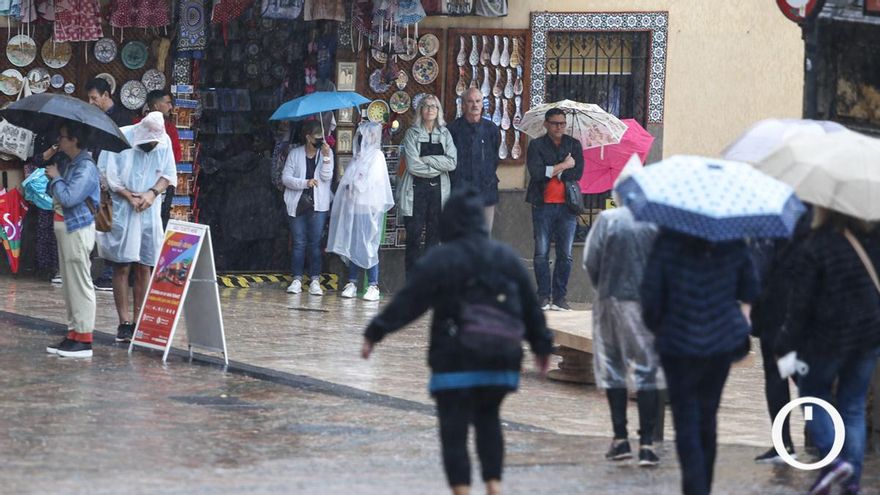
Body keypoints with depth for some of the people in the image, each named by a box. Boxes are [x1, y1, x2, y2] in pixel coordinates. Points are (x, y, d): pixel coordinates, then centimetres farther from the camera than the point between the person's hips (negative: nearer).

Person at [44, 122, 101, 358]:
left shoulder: (86, 168, -17)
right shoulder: (66, 162, 11)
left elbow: (68, 197, -25)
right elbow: (54, 194, 17)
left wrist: (56, 177, -10)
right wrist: (47, 162, 8)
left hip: (78, 229, -10)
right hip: (65, 226, 10)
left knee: (80, 283, -7)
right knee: (69, 283, 13)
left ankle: (84, 340, -4)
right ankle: (73, 333, 19)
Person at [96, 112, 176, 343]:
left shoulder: (164, 142, 0)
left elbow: (168, 174, 7)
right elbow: (106, 174, -11)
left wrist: (153, 193, -12)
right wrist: (129, 196, -16)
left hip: (148, 213, 4)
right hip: (120, 212, -3)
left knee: (144, 267, 4)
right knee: (122, 267, -2)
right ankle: (124, 324, 0)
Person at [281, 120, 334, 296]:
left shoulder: (326, 153, 5)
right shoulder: (295, 154, 3)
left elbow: (327, 177, -6)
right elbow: (286, 178, -2)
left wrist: (326, 157, -18)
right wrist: (305, 183, -15)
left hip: (318, 204, 0)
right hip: (297, 205, 0)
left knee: (315, 243, -2)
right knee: (299, 243, 2)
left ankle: (315, 280, -1)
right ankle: (297, 279, 6)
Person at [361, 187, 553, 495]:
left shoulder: (439, 260, -8)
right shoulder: (507, 258, 8)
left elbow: (407, 302, -10)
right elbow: (530, 307, 14)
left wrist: (375, 334, -4)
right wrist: (542, 345, 26)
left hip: (455, 363, -5)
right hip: (500, 362, 5)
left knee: (454, 430, -1)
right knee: (488, 418, 22)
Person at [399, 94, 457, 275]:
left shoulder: (444, 134, 9)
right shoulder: (412, 134, 0)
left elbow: (452, 163, -4)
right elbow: (413, 166, -11)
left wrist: (426, 160, -11)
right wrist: (438, 167, -6)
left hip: (438, 190, 3)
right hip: (416, 190, -3)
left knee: (434, 236, 4)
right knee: (414, 236, -5)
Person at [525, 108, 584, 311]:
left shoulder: (574, 145, 11)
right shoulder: (537, 145, 4)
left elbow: (578, 173, -2)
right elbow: (536, 172, -11)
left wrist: (552, 171, -6)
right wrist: (563, 166, -8)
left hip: (567, 205, 2)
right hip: (543, 205, -2)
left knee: (565, 254, 1)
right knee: (542, 253, -2)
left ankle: (560, 297, 6)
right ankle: (544, 296, 4)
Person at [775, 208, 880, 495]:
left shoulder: (813, 250, -17)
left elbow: (800, 305, -14)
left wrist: (787, 346, -6)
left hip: (828, 339, -5)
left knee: (812, 394, 17)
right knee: (854, 406, 13)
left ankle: (834, 459, -2)